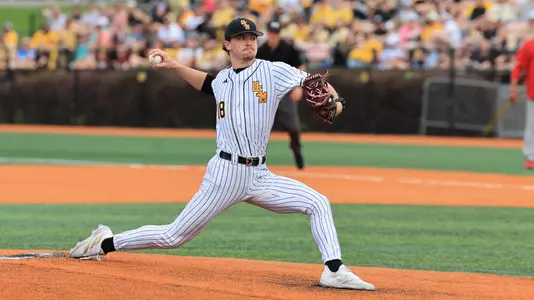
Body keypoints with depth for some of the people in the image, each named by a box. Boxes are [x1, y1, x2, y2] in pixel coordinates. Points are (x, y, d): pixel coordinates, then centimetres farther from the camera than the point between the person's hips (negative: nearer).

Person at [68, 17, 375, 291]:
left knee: (317, 202, -13)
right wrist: (175, 65, 26)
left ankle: (334, 270, -12)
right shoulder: (223, 79, 9)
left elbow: (312, 81, -6)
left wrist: (334, 100, -25)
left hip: (260, 176, 1)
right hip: (226, 173, -1)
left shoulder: (272, 71, 1)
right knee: (173, 236, 0)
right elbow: (207, 83, 34)